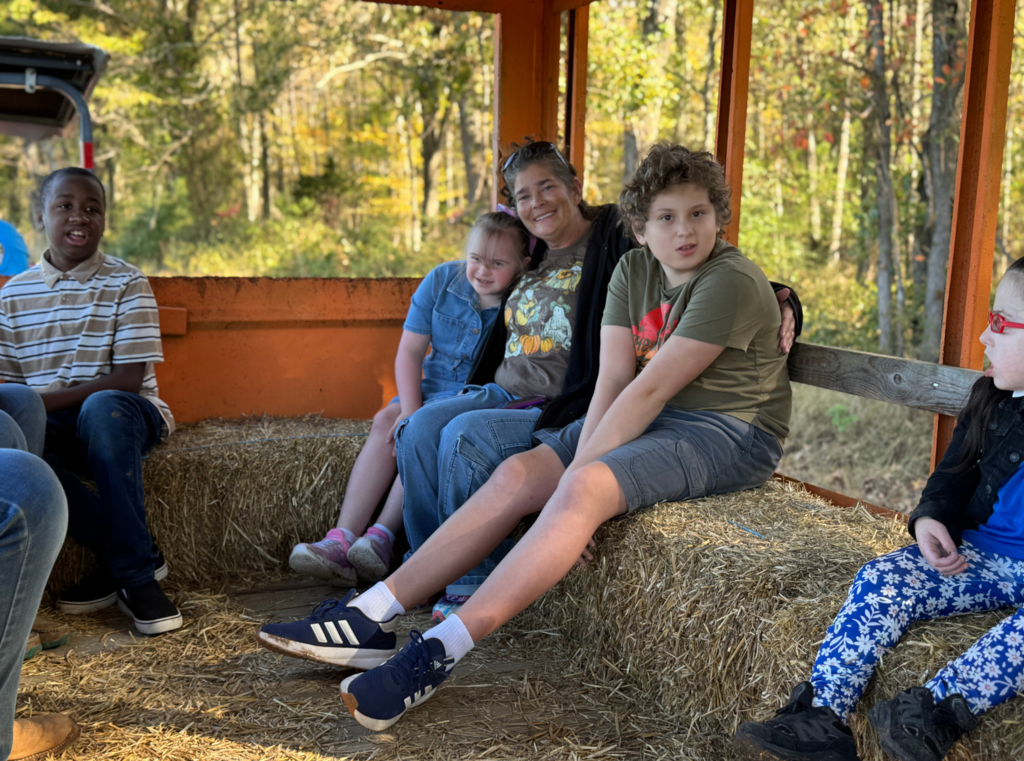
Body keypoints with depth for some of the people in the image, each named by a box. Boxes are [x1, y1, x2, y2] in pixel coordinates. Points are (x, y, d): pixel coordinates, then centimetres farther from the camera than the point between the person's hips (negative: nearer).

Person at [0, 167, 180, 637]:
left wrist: (49, 399, -21)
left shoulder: (125, 284, -2)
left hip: (126, 413, -3)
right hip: (53, 426, 3)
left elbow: (130, 378, -11)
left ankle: (133, 569, -26)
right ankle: (130, 554, -18)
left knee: (104, 409, -38)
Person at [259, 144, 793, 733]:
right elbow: (612, 380, -5)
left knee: (584, 487, -32)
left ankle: (441, 651, -33)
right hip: (654, 419, 7)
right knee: (518, 474, -10)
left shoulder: (732, 282, -18)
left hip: (729, 434, -7)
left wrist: (582, 469, -22)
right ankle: (372, 617, -12)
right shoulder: (633, 270, 5)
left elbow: (651, 388, -22)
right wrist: (579, 459, -19)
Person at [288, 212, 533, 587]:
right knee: (386, 421, -22)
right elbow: (409, 352, 0)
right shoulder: (443, 279, -1)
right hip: (433, 388, 5)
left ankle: (381, 538, -31)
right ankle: (342, 539, -29)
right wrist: (411, 411, -16)